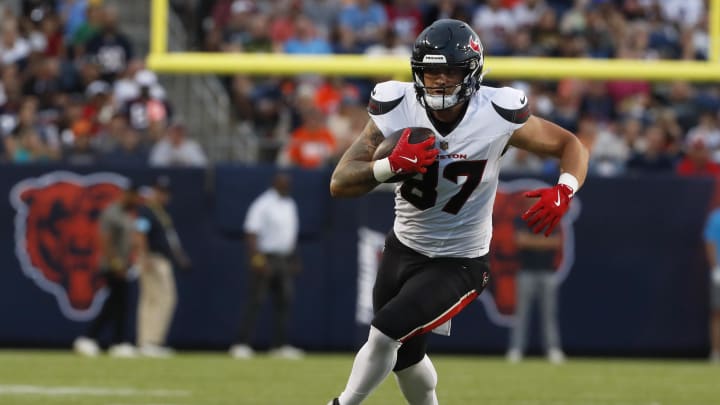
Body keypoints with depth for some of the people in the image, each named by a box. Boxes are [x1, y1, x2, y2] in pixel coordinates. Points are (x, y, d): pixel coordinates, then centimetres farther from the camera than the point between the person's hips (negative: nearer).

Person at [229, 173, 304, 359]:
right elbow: (251, 232, -16)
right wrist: (257, 259, -25)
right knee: (255, 301, -9)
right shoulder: (263, 204, -10)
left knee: (285, 302, 4)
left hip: (284, 260, 8)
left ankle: (280, 344, 9)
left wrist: (294, 260, 20)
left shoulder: (290, 204, 16)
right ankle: (242, 344, -8)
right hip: (265, 258, -8)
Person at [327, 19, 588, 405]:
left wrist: (564, 191, -28)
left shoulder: (497, 117, -21)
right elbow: (339, 183, -20)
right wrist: (392, 164, -39)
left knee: (385, 334, -20)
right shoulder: (396, 111, -16)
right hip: (402, 250, 4)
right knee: (404, 356, 20)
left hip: (459, 263, -4)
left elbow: (571, 145, -7)